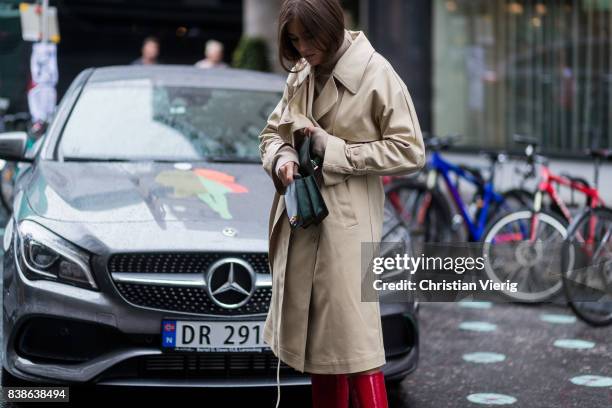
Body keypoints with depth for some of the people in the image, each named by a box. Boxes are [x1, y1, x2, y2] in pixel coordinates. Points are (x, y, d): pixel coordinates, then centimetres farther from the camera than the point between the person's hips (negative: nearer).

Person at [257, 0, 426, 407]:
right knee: (316, 334, 14)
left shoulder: (375, 73, -10)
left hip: (346, 221, -6)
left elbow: (410, 151, -11)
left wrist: (334, 150, -15)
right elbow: (272, 131, 20)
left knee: (352, 334, -8)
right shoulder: (301, 75, 9)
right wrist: (282, 158, -4)